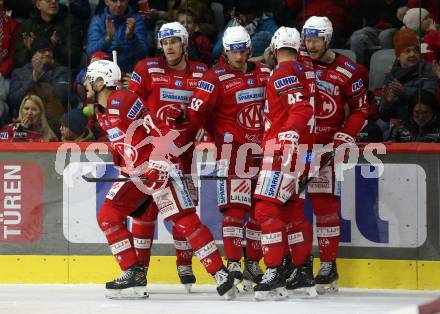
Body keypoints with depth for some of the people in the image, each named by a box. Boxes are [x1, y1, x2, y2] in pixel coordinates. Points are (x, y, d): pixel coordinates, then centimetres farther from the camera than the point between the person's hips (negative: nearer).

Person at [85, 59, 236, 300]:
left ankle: (221, 276, -15)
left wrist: (156, 166, -26)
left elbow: (160, 131, -21)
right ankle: (134, 275, 11)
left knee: (184, 220, -15)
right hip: (134, 172, 11)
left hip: (159, 167, -11)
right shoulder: (101, 111, 14)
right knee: (107, 216, 10)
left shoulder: (122, 101, -16)